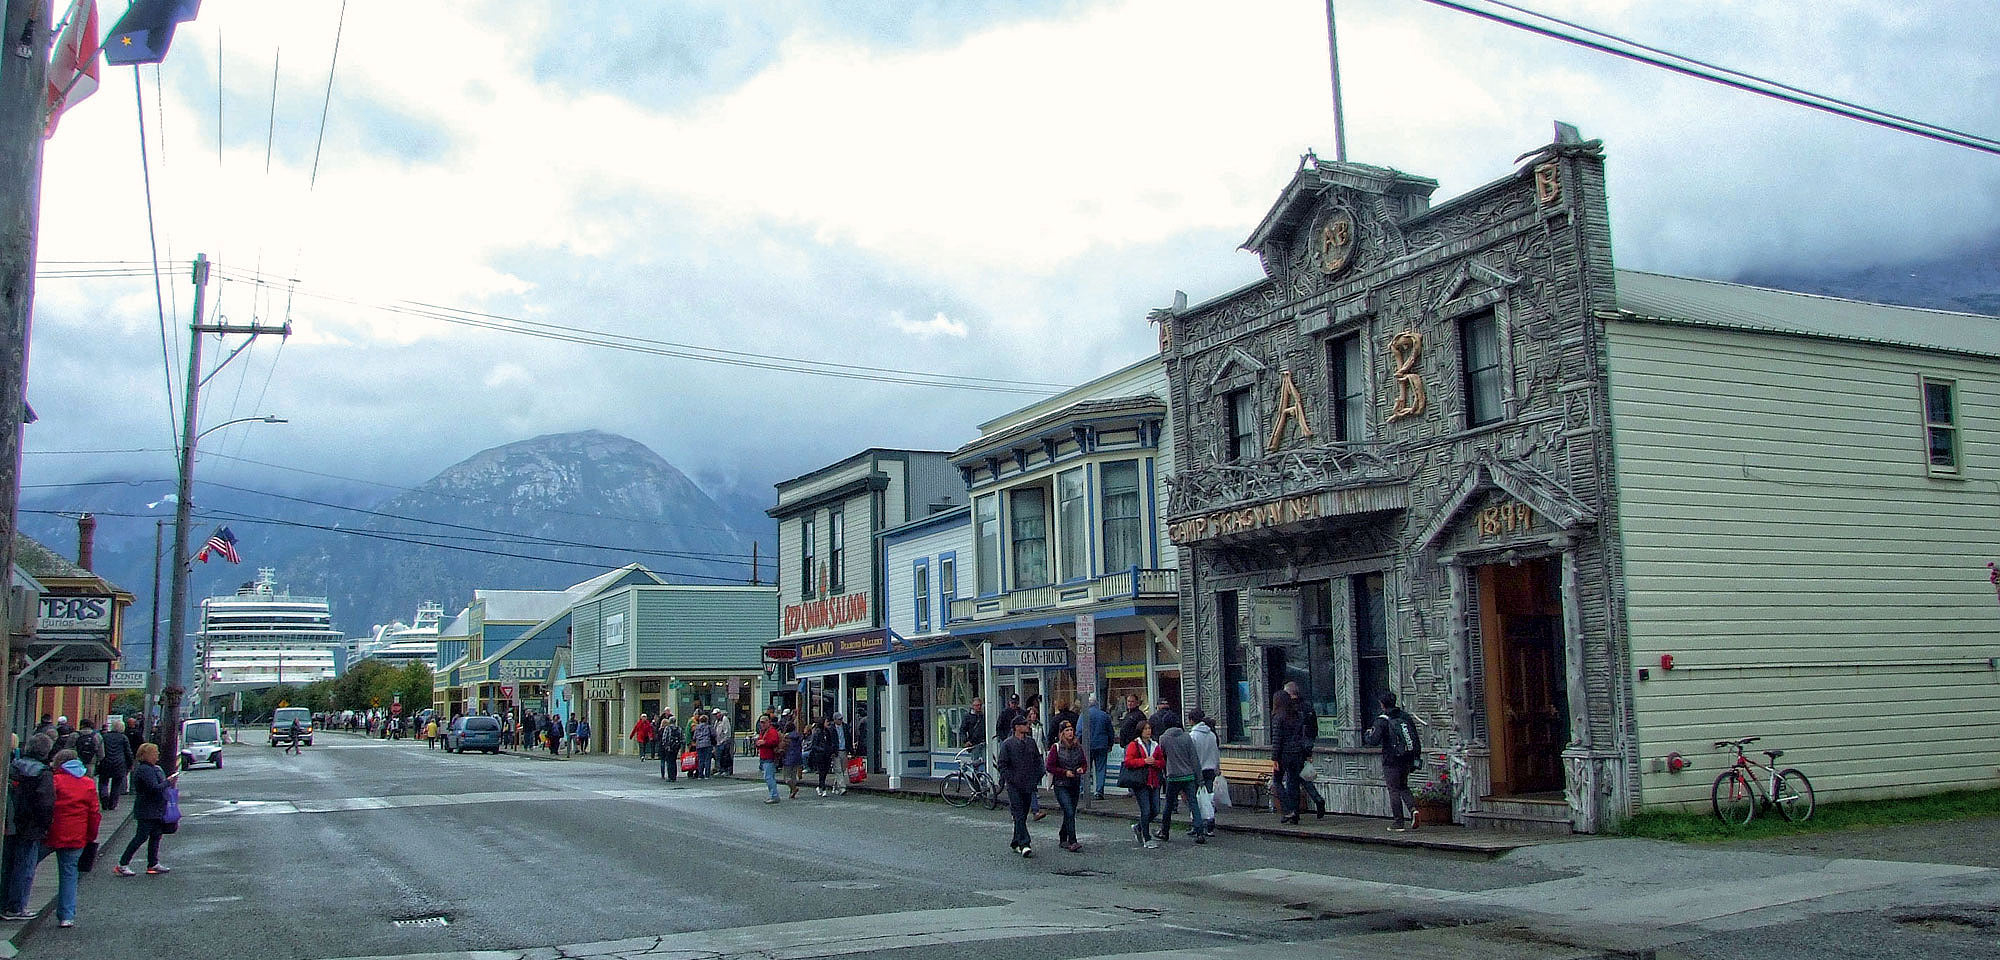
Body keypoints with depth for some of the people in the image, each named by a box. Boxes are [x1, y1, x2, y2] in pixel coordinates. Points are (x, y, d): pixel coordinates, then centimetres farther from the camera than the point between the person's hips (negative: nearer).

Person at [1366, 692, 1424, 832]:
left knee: (1394, 790, 3)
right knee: (1403, 787, 21)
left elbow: (1374, 741, -18)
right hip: (1407, 760, 6)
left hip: (1391, 760, -6)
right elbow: (1417, 741, 10)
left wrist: (1369, 733, 3)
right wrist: (1416, 758, 16)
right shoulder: (1406, 717, 8)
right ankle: (1413, 808, -3)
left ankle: (1398, 823, 5)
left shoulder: (1382, 721, -12)